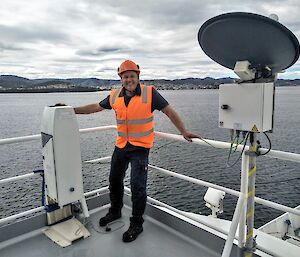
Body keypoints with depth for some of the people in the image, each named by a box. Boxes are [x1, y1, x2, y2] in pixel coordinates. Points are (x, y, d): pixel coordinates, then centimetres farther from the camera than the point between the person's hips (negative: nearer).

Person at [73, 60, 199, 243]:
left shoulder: (150, 93, -11)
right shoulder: (115, 96, 1)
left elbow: (169, 111, -10)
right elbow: (96, 107, 13)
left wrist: (183, 131, -17)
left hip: (140, 147, -5)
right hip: (121, 145, 6)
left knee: (137, 185, -8)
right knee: (115, 180, 18)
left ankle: (137, 224, 13)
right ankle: (115, 212, 43)